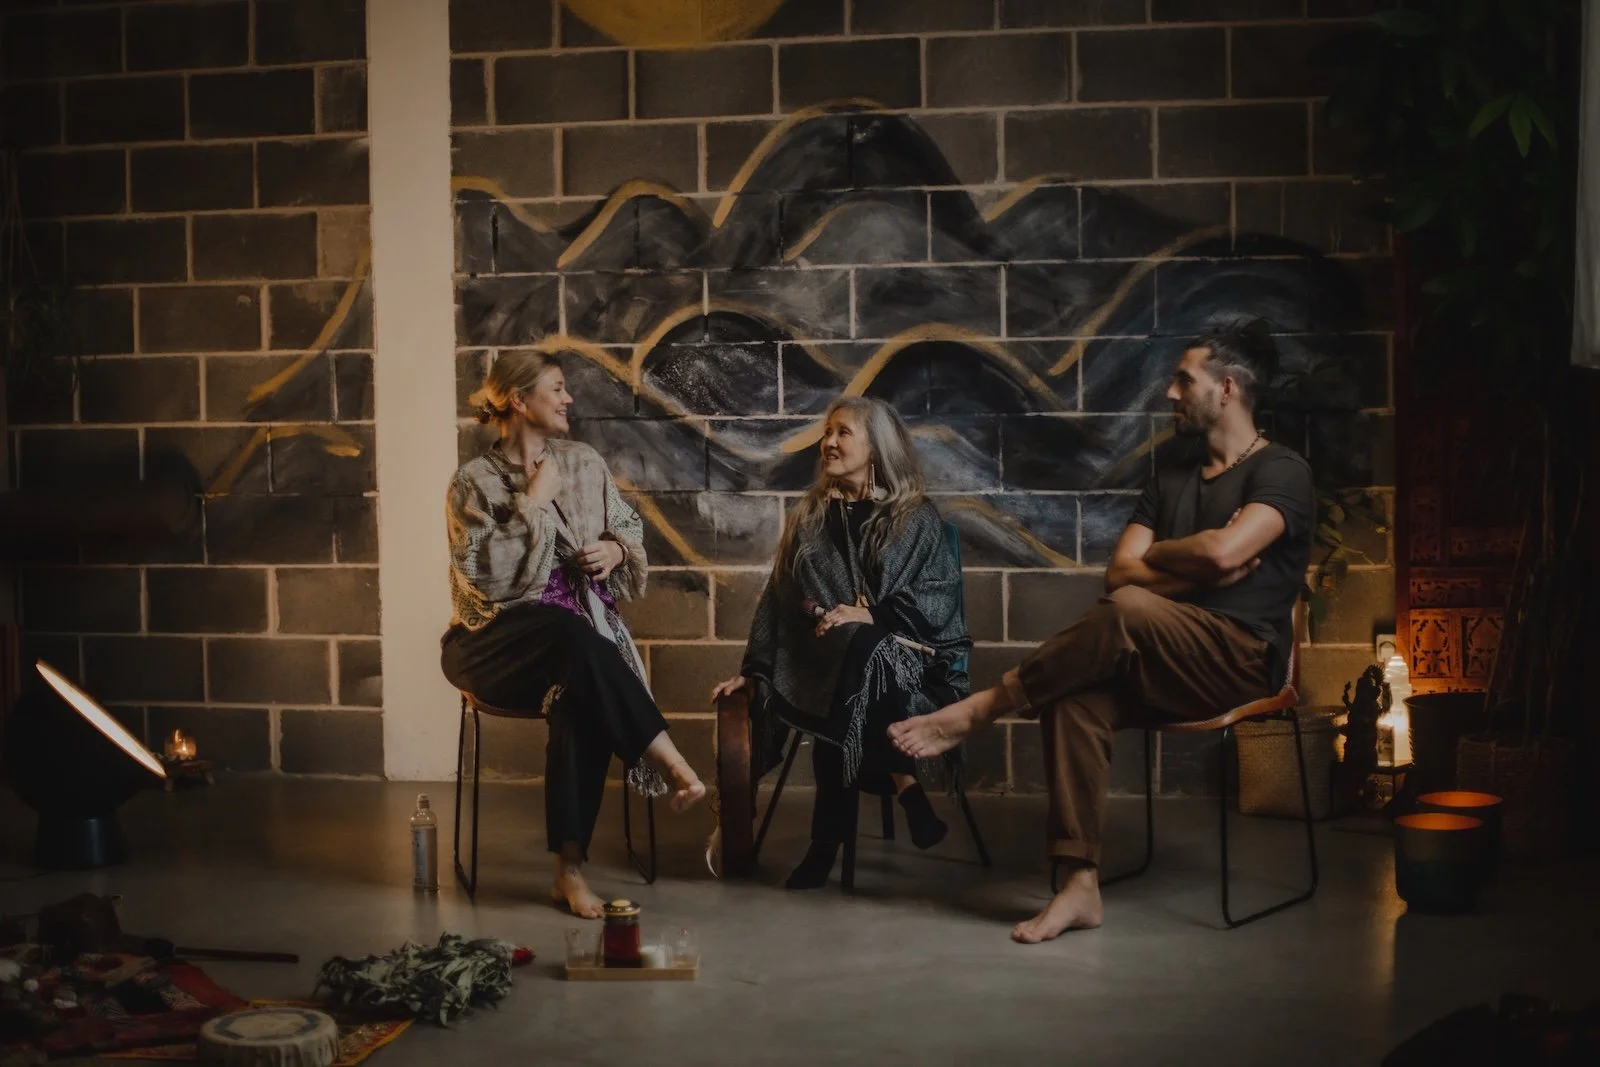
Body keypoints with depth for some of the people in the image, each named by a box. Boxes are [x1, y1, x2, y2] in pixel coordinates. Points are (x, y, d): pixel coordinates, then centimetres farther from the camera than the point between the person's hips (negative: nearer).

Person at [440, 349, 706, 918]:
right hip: (499, 641, -3)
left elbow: (630, 527, 21)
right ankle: (673, 764, -35)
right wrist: (534, 503, -14)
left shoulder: (584, 462, 10)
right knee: (576, 637, -38)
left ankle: (570, 867, -30)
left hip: (576, 641, 3)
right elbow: (485, 574, -15)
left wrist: (617, 548, -2)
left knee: (581, 700, -34)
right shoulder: (473, 481, -3)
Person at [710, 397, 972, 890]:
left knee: (861, 650, -37)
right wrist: (753, 669, 10)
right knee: (849, 645, -35)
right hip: (821, 655, 2)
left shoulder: (917, 519, 8)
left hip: (903, 656, -2)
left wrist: (873, 616, -16)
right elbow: (779, 597, 17)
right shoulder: (810, 516, 18)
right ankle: (904, 786, -27)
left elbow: (939, 599, -3)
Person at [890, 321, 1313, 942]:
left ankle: (980, 709, -18)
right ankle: (1081, 884, -29)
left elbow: (1223, 553, -21)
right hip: (1163, 665, 6)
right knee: (1077, 694, -27)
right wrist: (1194, 568, -7)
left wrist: (1156, 556, -1)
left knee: (1126, 611, -34)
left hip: (1242, 658, -6)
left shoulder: (1281, 472, -2)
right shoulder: (1172, 478, 20)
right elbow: (1118, 571, 9)